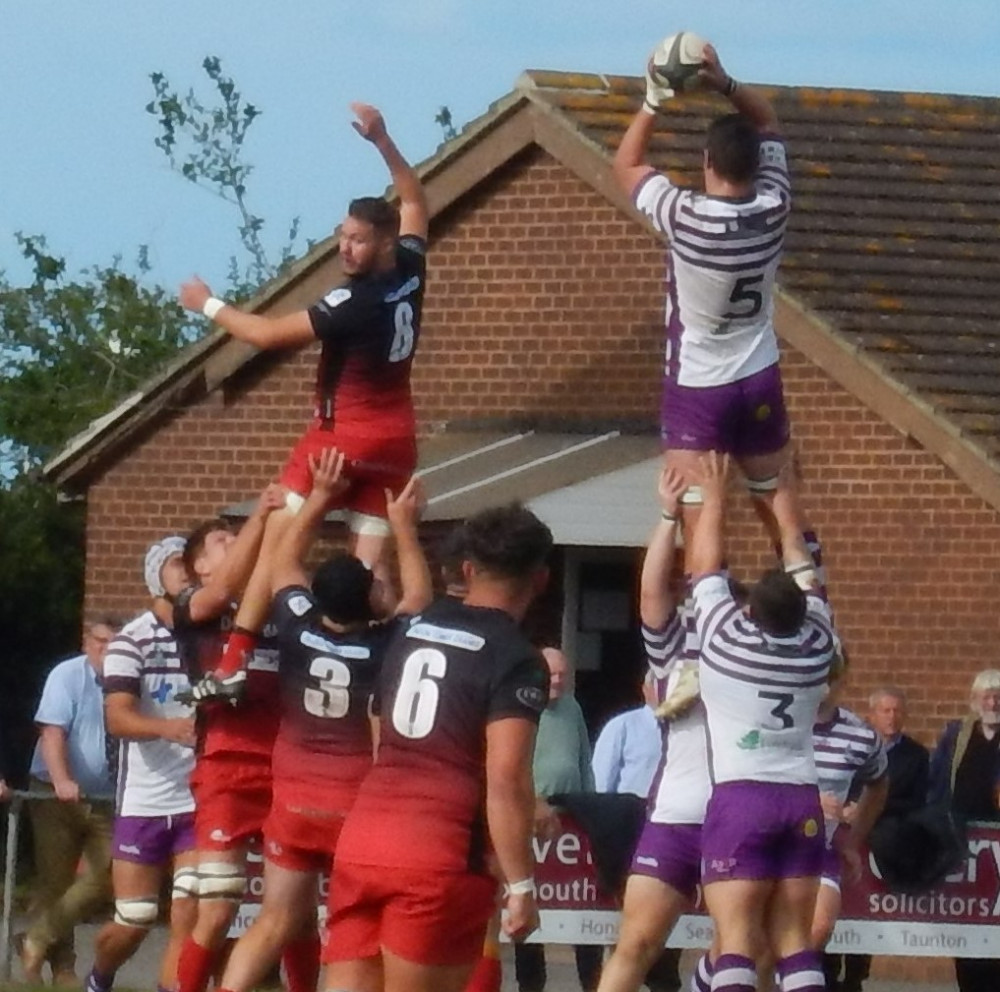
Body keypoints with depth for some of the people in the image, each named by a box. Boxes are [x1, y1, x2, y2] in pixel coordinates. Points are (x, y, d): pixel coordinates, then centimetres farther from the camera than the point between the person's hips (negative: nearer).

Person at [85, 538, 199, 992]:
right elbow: (118, 717, -20)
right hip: (143, 801, -2)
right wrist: (170, 727, -39)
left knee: (189, 915, -11)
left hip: (200, 801, 2)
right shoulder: (132, 640, -7)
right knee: (132, 923, 6)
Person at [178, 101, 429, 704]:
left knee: (279, 537, -5)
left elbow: (269, 333, -16)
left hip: (345, 435, -7)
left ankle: (234, 664, -12)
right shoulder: (411, 275, -1)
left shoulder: (355, 304, -21)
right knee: (370, 561, 3)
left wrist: (209, 305, -2)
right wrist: (382, 142, 17)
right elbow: (416, 205, 19)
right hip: (396, 440, 8)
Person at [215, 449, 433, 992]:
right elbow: (419, 596, 8)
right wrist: (403, 526, 12)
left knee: (276, 921, 8)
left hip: (294, 802, 3)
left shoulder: (299, 631, -5)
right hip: (358, 807, -3)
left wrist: (320, 497, 14)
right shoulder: (385, 647, -12)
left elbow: (284, 565, 12)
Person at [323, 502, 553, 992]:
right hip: (440, 851, -5)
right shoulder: (518, 661, -5)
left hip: (364, 833, 6)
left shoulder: (411, 629, 16)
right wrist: (522, 885, -9)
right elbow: (506, 779, -13)